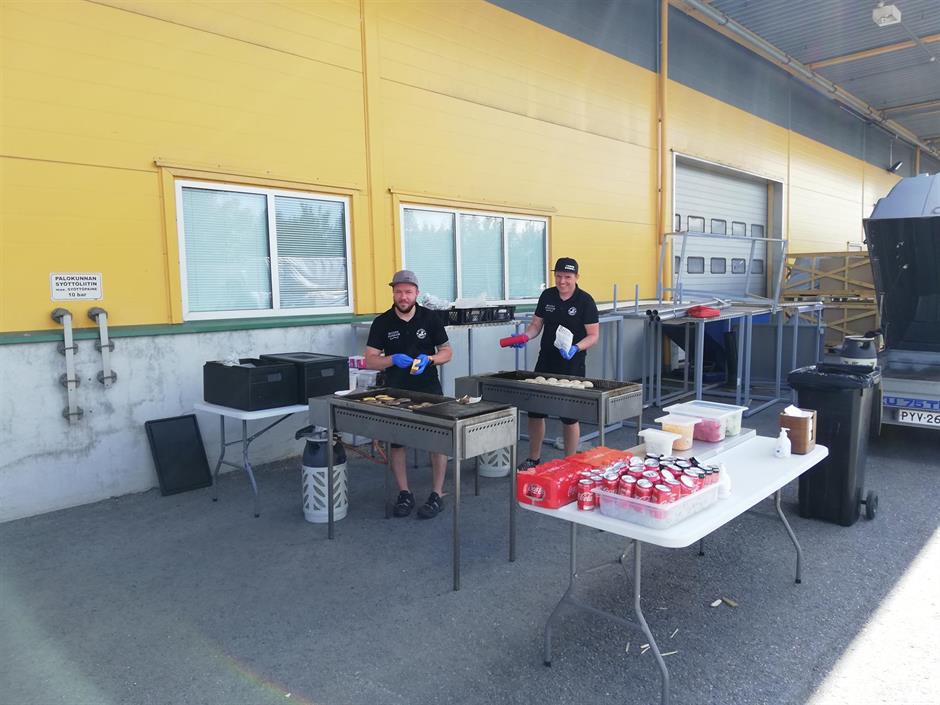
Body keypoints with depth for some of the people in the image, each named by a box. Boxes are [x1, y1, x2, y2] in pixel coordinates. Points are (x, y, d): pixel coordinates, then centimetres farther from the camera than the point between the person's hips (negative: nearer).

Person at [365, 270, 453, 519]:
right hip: (396, 391, 1)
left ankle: (437, 496, 10)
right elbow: (370, 360, -3)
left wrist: (429, 359, -16)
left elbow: (447, 352, 5)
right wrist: (393, 360, -22)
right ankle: (404, 494, 21)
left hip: (429, 391, -1)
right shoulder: (382, 322, -1)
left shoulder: (430, 318, 0)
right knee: (396, 442, 5)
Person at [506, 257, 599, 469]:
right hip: (546, 362, 5)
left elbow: (593, 335, -10)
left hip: (572, 365, -5)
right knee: (534, 411, 8)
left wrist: (576, 348, -27)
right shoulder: (547, 296, 5)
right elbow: (536, 324, 10)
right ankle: (533, 459, 26)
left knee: (569, 416, 4)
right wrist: (525, 336, -10)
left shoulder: (585, 301, -9)